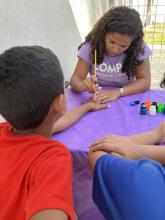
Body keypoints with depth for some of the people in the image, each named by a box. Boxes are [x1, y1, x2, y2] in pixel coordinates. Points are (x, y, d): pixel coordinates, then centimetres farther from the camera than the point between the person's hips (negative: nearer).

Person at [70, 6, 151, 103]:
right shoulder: (91, 46, -13)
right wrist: (82, 85, -35)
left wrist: (118, 92, -29)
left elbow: (145, 81, -14)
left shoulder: (139, 48, -12)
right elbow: (76, 78, -12)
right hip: (97, 99, 0)